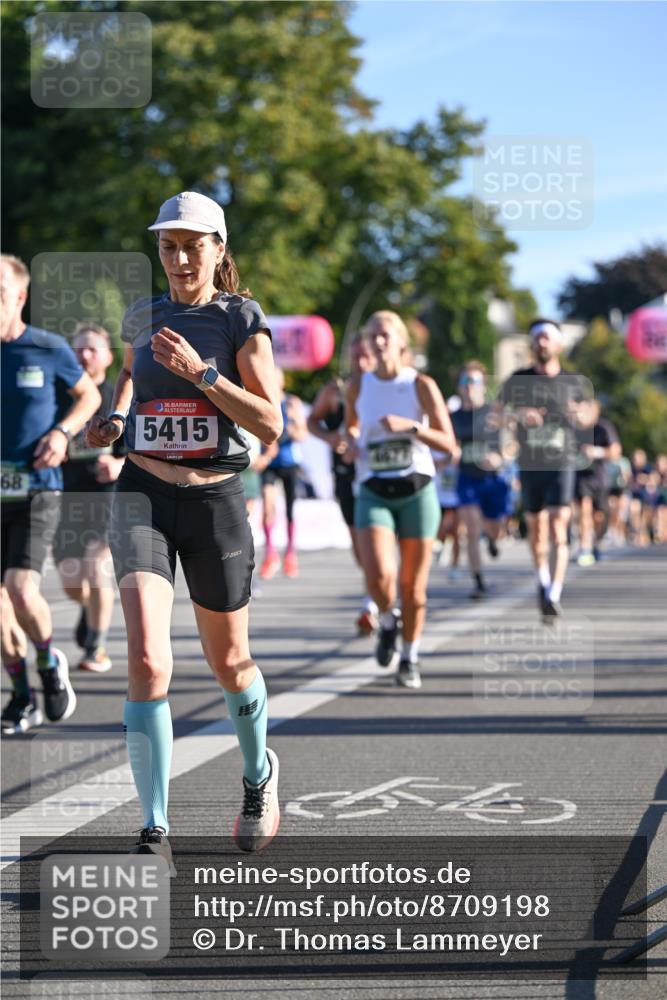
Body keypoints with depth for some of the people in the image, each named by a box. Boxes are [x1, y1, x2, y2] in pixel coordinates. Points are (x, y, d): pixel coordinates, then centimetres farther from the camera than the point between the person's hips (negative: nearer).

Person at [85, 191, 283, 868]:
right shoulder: (143, 318, 7)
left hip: (215, 501, -1)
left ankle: (258, 774, 46)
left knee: (229, 663, 14)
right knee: (148, 661, -17)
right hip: (142, 498, 1)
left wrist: (200, 372, -19)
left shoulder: (242, 320, -3)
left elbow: (270, 425, -11)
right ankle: (154, 832, -13)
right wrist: (112, 418, 7)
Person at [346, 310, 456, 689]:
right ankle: (388, 619, 15)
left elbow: (449, 443, -6)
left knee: (413, 585, 4)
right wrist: (350, 441, 1)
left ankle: (410, 657, 24)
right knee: (379, 576, -19)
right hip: (373, 492, 1)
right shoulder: (358, 386, 4)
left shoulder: (422, 385, -3)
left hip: (417, 490, -1)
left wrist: (409, 426, -20)